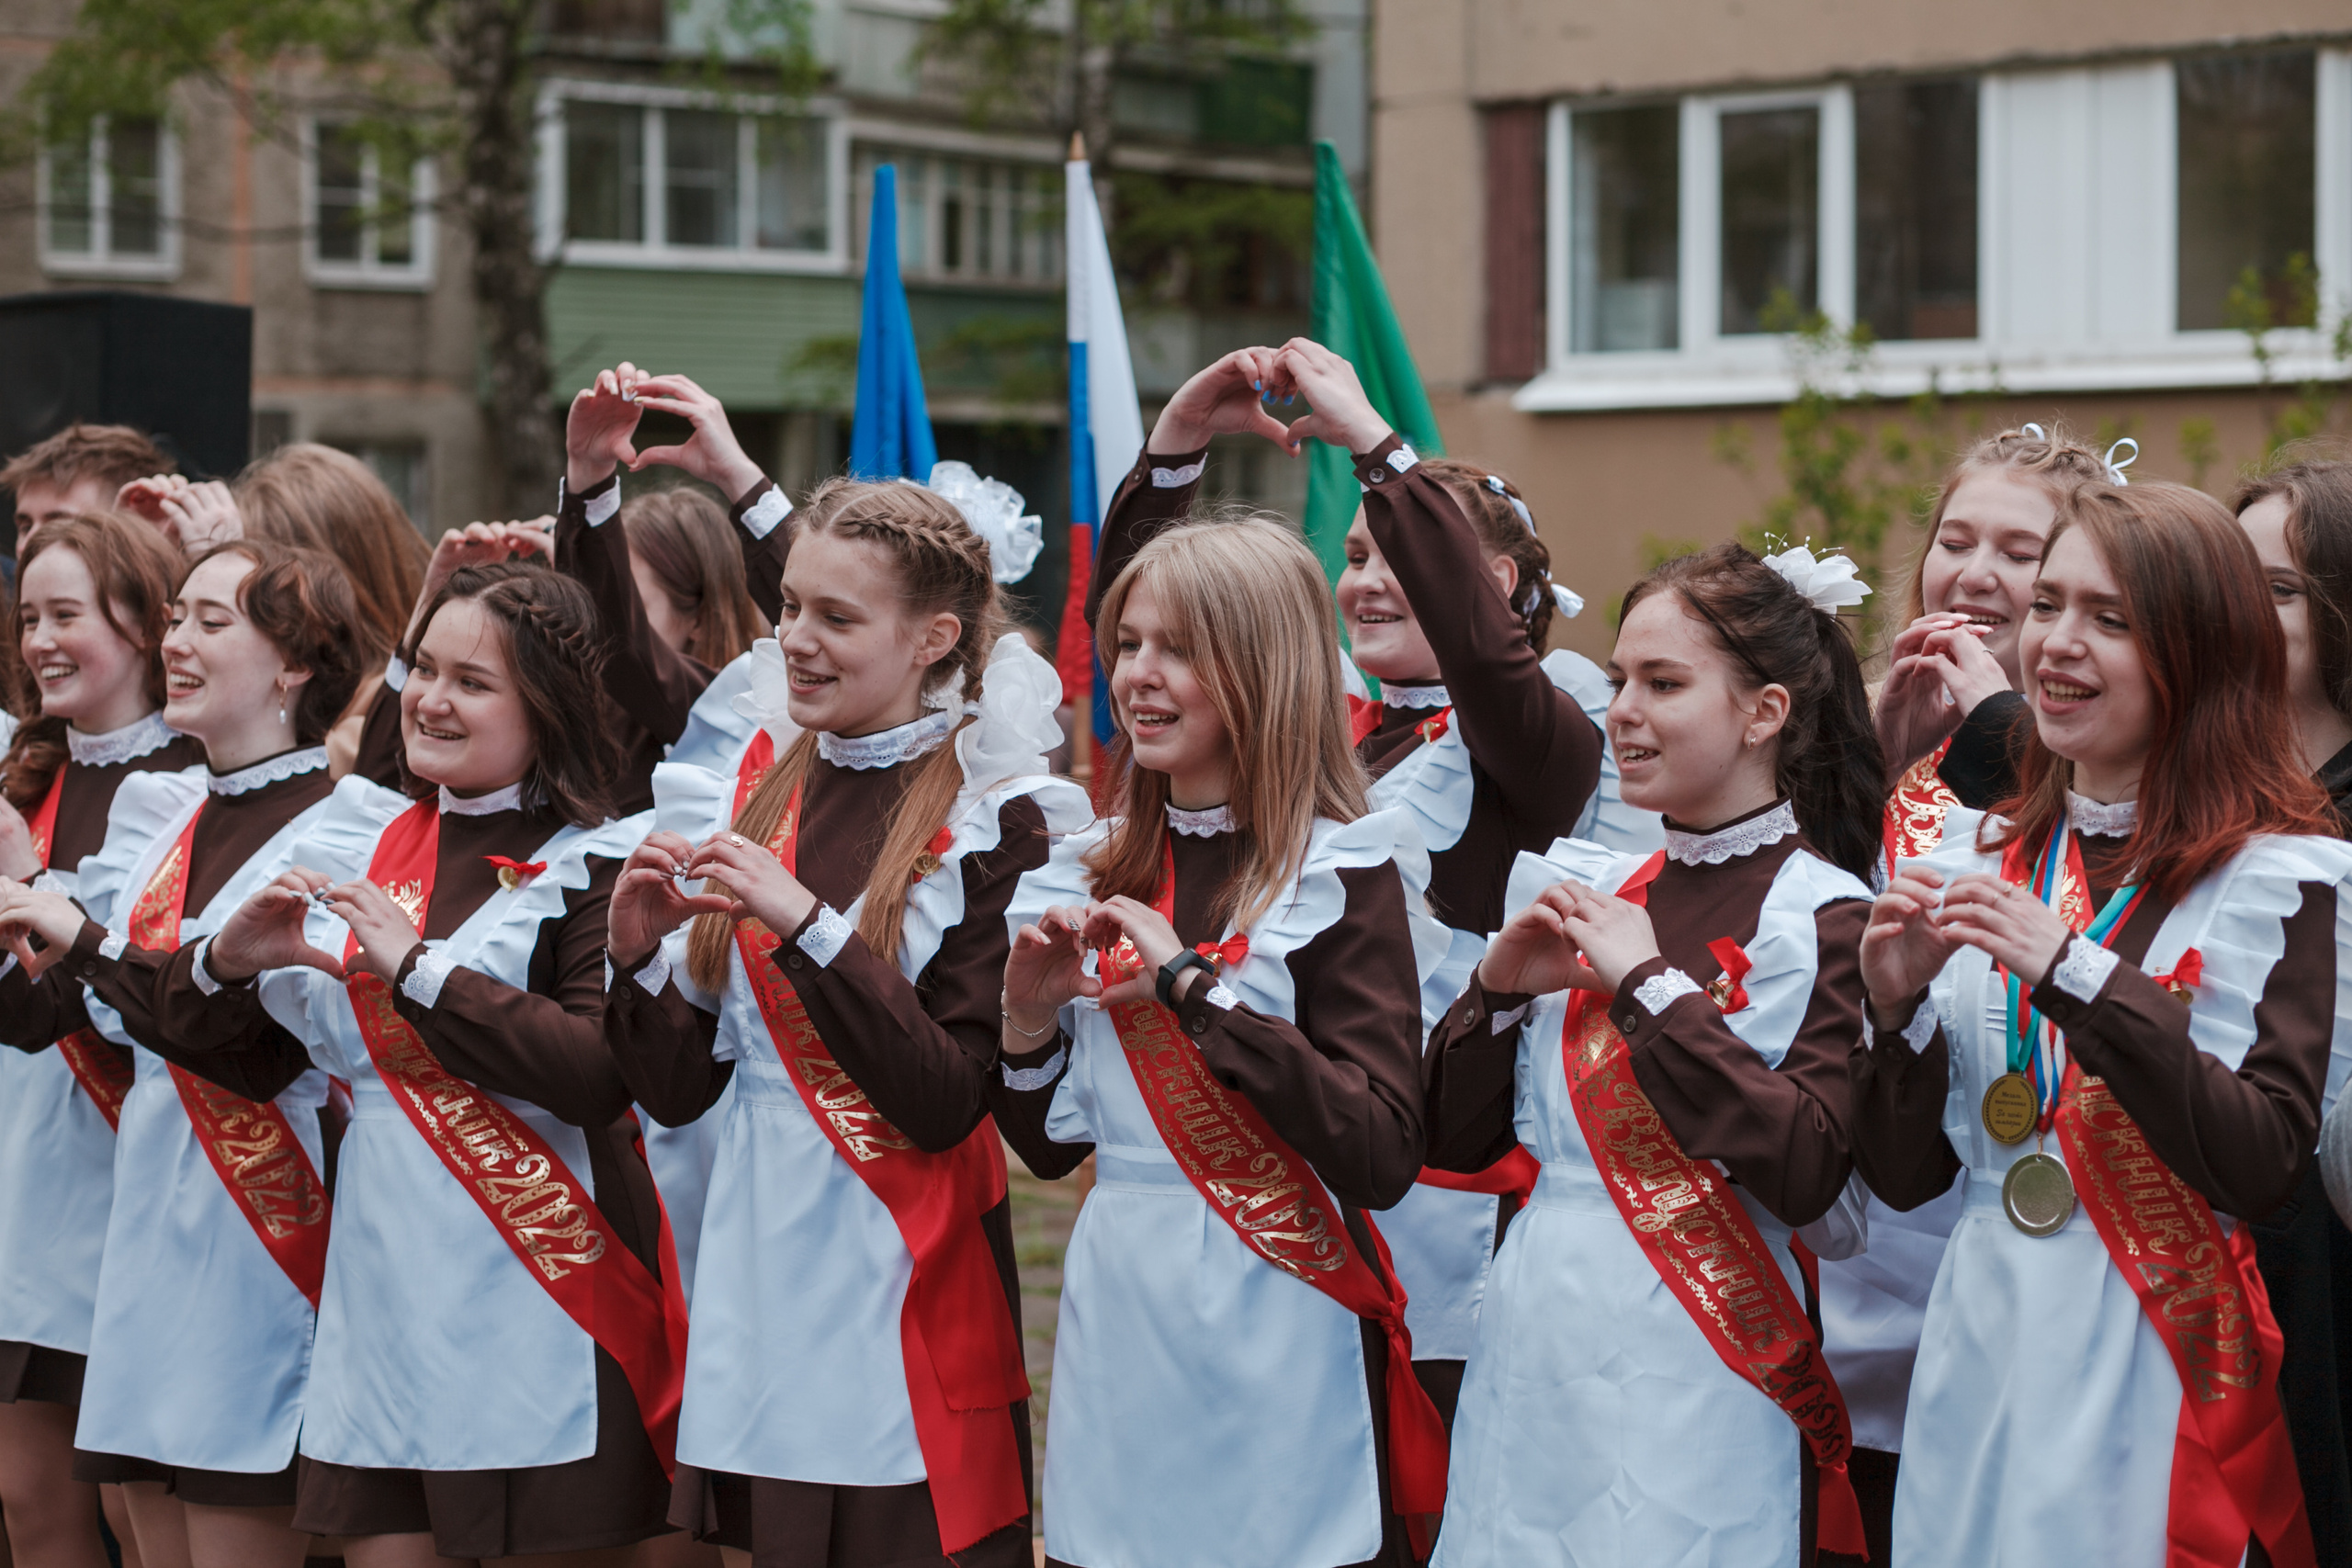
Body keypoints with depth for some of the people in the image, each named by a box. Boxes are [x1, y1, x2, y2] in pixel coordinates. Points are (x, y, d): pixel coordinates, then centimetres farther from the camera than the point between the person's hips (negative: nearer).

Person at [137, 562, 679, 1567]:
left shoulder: (591, 866, -6)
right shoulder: (362, 849, 12)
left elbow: (604, 1073, -21)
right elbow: (244, 1059, 15)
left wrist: (417, 970, -20)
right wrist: (226, 963, -6)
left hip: (537, 1292, -5)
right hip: (382, 1290, 5)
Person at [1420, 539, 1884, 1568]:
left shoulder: (1822, 916, -8)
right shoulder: (1595, 893, 10)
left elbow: (1807, 1172, -21)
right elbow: (1452, 1141, 12)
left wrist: (1651, 983, -17)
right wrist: (1499, 989, -5)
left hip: (1687, 1364, -6)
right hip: (1531, 1342, 6)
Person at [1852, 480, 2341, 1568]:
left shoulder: (2276, 878, -6)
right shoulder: (1975, 865, 8)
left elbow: (2266, 1165, -18)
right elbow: (1902, 1173, 8)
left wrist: (2075, 973, -22)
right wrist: (1897, 1007, -9)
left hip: (2162, 1363, -4)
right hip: (1981, 1352, 4)